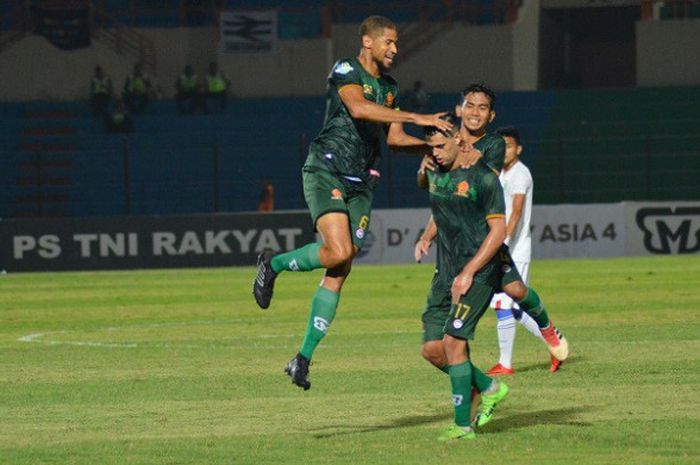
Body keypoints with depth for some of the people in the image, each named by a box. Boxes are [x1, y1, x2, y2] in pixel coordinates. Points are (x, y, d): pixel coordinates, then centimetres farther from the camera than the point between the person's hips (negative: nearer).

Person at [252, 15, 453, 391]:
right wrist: (417, 118, -31)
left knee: (338, 274, 1)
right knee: (339, 252, -26)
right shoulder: (345, 71, -8)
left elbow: (394, 137, 21)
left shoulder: (390, 87, 17)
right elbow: (358, 107, -27)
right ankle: (273, 264, 2)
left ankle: (304, 357, 6)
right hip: (326, 172, -7)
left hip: (361, 183, 7)